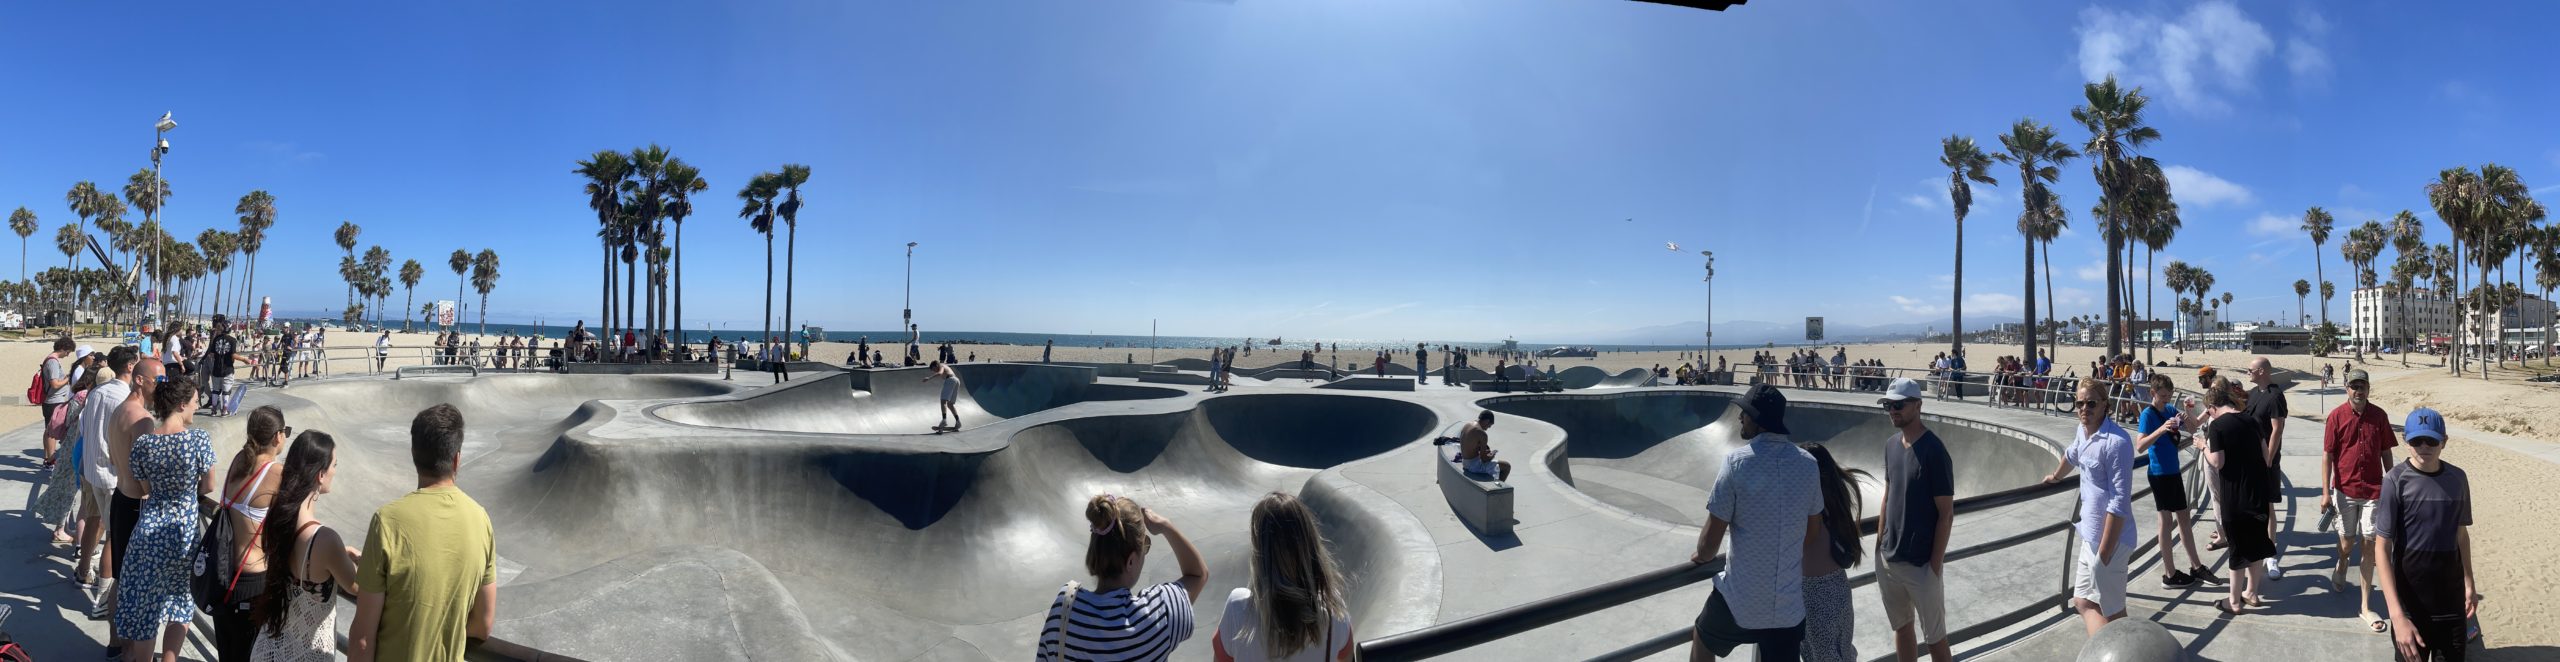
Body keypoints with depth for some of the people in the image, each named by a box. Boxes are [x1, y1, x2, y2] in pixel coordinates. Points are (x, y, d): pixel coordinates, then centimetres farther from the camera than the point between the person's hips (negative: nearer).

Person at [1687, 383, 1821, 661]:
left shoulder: (1738, 461, -15)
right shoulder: (1807, 463, 0)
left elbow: (1712, 537, -12)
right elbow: (1814, 529, 12)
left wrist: (1700, 556, 10)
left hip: (1742, 598, -4)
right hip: (1788, 601, 4)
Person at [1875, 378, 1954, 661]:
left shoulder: (1934, 451, -16)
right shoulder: (1891, 446, 4)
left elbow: (1946, 513, -14)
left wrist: (1935, 565, -15)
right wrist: (1879, 545, 11)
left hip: (1921, 564, -6)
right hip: (1888, 560, 6)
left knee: (1934, 637, 6)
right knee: (1901, 626, 18)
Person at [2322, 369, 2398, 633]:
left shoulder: (2379, 415, 0)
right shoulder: (2336, 416, -6)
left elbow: (2386, 453, 9)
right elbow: (2327, 455, -5)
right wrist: (2325, 492, -8)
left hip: (2373, 491, 1)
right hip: (2345, 490, -1)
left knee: (2369, 545, 2)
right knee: (2347, 543, 6)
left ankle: (2365, 606, 8)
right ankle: (2341, 568, 43)